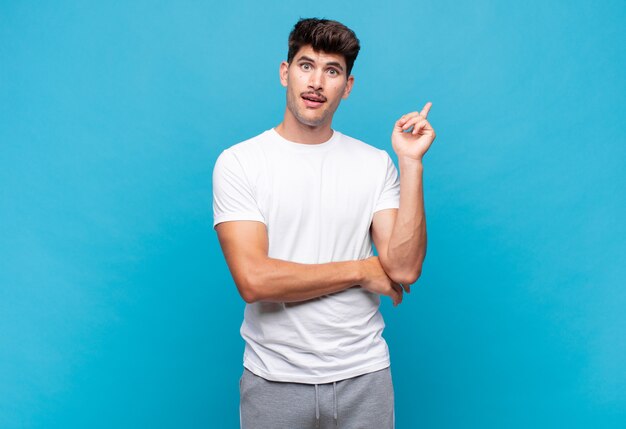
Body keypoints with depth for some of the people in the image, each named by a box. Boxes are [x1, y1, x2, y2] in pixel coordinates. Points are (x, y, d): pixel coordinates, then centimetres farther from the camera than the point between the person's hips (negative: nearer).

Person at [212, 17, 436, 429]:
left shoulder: (377, 164, 0)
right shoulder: (238, 162, -7)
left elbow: (405, 269, -10)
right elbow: (253, 280, -17)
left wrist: (412, 163, -14)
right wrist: (361, 270, -11)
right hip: (275, 380, -1)